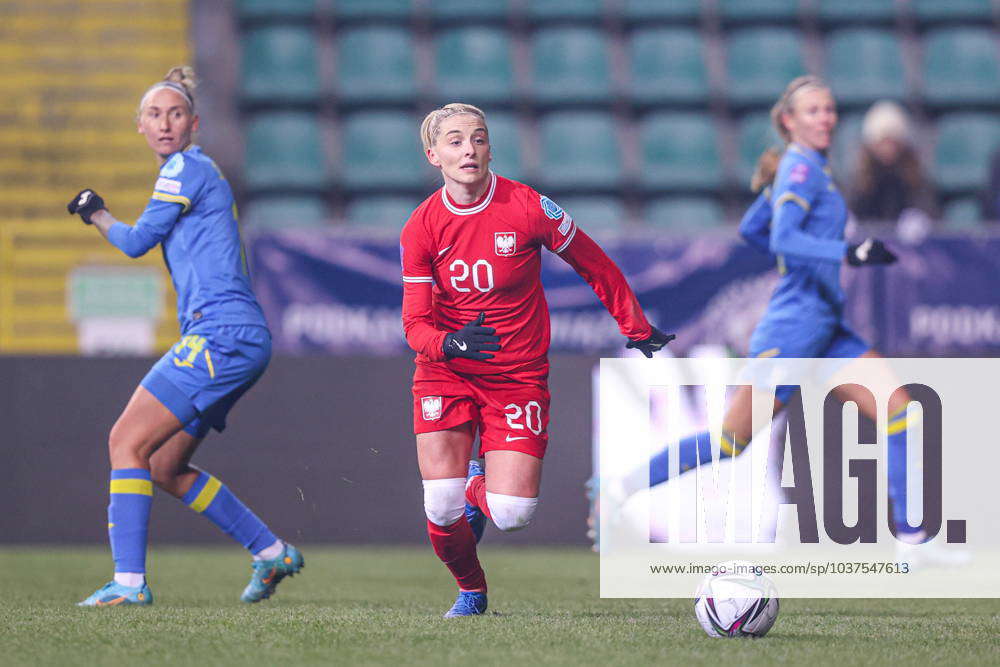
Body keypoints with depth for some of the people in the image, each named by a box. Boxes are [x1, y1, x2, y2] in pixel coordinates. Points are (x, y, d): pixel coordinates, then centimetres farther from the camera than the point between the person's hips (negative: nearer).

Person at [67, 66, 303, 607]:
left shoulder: (187, 168, -7)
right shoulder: (190, 172, 23)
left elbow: (137, 241, -3)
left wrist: (97, 215, 13)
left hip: (222, 334, -10)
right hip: (237, 340, 10)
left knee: (127, 441, -13)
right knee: (163, 467, 13)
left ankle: (129, 581, -18)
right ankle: (272, 553, 18)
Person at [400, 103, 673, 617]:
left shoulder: (528, 208, -12)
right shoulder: (421, 228, -7)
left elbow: (596, 267, 2)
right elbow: (415, 323, -8)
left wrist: (636, 330, 9)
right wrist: (450, 343, -31)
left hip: (518, 376, -1)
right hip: (445, 374, 1)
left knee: (511, 514, -13)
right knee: (441, 506, -14)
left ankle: (479, 491, 26)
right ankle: (470, 589, 18)